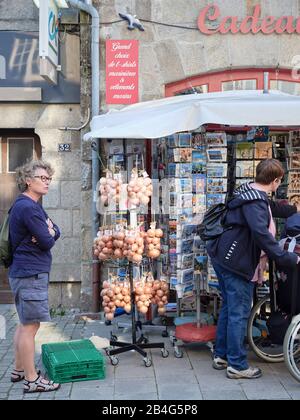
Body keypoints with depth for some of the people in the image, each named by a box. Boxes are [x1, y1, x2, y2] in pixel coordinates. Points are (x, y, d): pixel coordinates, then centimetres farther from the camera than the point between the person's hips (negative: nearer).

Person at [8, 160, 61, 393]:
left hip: (28, 272, 11)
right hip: (31, 274, -11)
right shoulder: (27, 207, -17)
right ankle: (32, 380, 1)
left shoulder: (33, 206, 17)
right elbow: (47, 242, -18)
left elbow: (56, 232, 13)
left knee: (25, 324, 18)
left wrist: (49, 231, -8)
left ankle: (19, 370, 28)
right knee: (30, 326, -5)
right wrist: (49, 235, 3)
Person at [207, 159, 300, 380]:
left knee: (229, 308, 19)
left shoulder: (250, 193, 11)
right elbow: (262, 234, -34)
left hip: (224, 258, 11)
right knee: (239, 313, -1)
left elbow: (272, 208, 31)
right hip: (237, 263, -11)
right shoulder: (255, 202, -21)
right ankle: (237, 365, 8)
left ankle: (221, 356, 28)